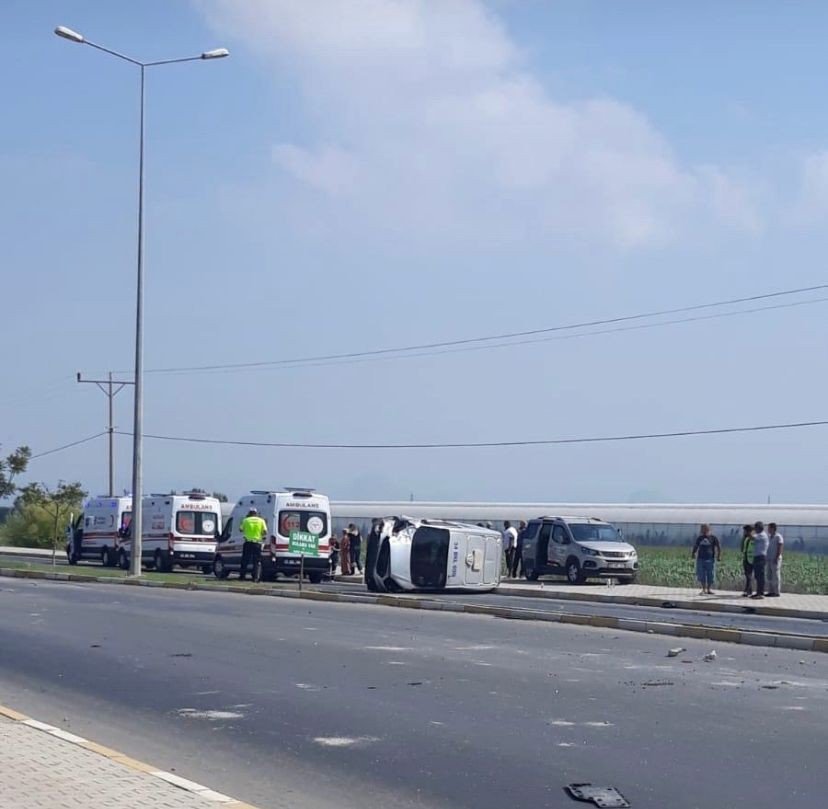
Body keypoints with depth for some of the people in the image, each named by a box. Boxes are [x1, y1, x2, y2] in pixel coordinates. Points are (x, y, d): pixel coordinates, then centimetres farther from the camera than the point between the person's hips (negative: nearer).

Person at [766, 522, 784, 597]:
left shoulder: (778, 537, -9)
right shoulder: (770, 537, 18)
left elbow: (780, 548, -15)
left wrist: (776, 558, -21)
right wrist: (766, 558, 15)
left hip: (775, 559, -9)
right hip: (769, 559, 9)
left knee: (776, 576, -6)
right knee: (770, 576, 7)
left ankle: (776, 592, -5)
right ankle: (771, 592, 10)